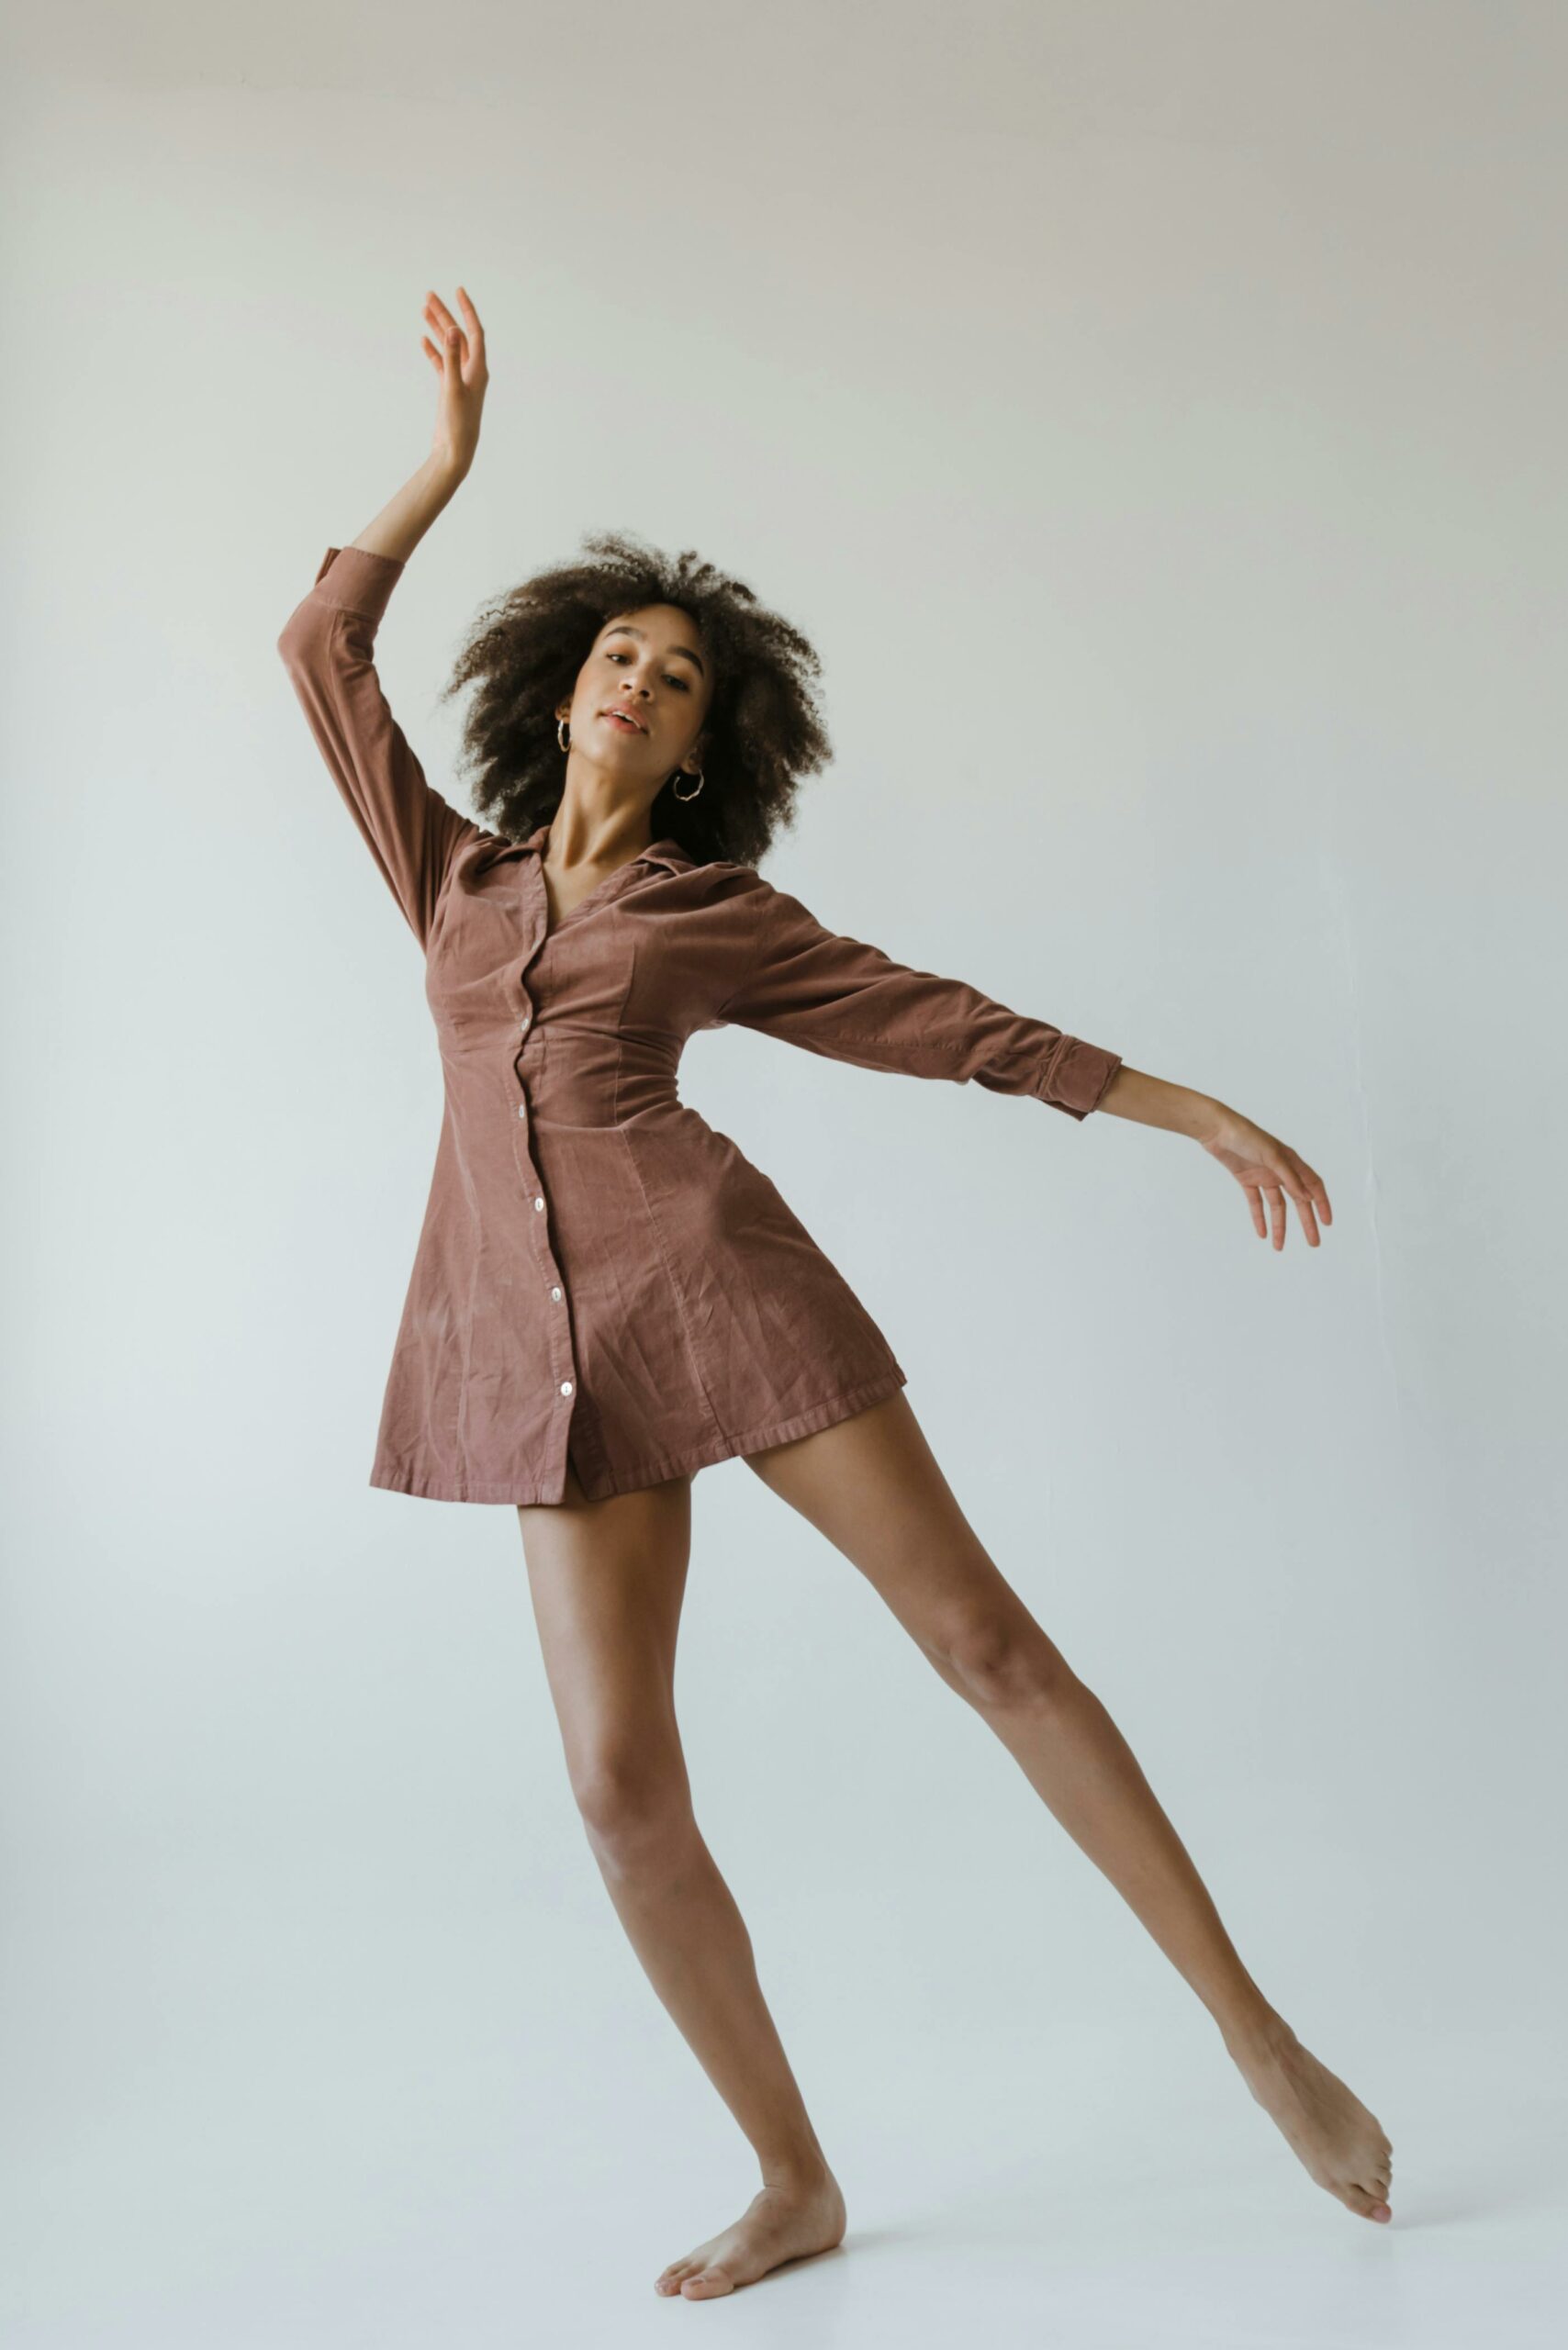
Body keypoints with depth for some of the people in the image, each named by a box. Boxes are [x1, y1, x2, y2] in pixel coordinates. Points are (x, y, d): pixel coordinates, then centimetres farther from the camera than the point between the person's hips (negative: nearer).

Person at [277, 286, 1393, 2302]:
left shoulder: (724, 912, 11)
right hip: (553, 1356, 3)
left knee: (986, 1640, -3)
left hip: (716, 1286, -2)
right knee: (621, 1788, -3)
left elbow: (954, 1024, 12)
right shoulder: (451, 876, 20)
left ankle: (1261, 2042, 12)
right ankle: (796, 2185, 16)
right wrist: (451, 453, 25)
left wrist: (1197, 1112, 10)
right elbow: (322, 644, 24)